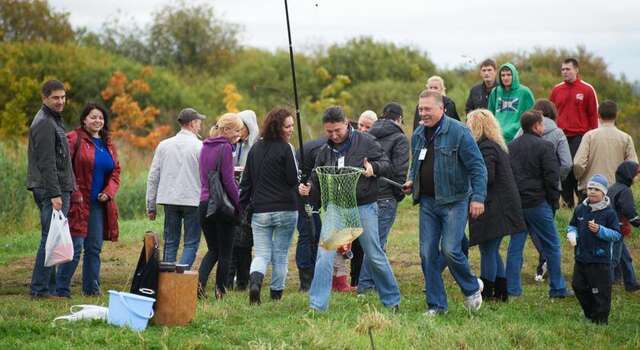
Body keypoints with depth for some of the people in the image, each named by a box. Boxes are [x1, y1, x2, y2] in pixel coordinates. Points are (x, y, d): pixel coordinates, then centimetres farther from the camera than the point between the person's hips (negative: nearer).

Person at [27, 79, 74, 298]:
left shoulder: (53, 120, 19)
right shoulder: (45, 124, -13)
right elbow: (46, 163, -20)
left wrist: (65, 191, 21)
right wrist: (55, 194, -24)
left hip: (58, 189, 10)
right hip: (52, 189, -10)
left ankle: (49, 287, 13)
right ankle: (40, 289, -11)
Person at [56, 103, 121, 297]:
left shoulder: (108, 144, 16)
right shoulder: (74, 139, -6)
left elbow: (115, 172, 18)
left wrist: (109, 192, 2)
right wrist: (74, 193, -16)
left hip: (99, 204, 7)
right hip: (78, 202, -7)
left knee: (94, 248, 11)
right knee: (74, 247, -9)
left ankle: (91, 288, 19)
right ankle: (61, 289, -3)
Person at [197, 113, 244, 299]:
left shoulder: (205, 147, 12)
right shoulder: (225, 148, -12)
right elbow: (228, 180, -14)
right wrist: (239, 205, -9)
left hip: (204, 203, 6)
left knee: (213, 249, 14)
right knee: (225, 251, 6)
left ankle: (200, 281, -6)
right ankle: (220, 289, 9)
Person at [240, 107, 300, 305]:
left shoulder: (255, 149, 7)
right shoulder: (285, 149, -10)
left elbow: (246, 180, 10)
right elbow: (293, 180, -11)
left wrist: (242, 205, 16)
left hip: (260, 210, 3)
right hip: (285, 209, -3)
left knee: (261, 254, 5)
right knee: (281, 253, 10)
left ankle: (255, 280, -23)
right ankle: (276, 294, 14)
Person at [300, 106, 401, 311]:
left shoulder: (365, 142, -3)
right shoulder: (325, 152, 9)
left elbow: (386, 165, 1)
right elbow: (318, 185, 13)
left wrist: (374, 167, -21)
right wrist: (307, 190, -9)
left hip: (364, 208, -3)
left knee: (375, 256, 5)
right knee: (324, 256, -8)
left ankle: (392, 300, 21)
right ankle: (317, 305, -5)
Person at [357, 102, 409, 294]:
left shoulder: (368, 136, 15)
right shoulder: (399, 139, -4)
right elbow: (400, 170, -12)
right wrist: (400, 193, -1)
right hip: (385, 197, -6)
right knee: (377, 242, -3)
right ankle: (365, 284, -5)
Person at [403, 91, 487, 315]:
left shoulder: (458, 132, -11)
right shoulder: (418, 134, 10)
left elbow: (477, 166, -12)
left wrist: (478, 197, -18)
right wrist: (412, 181, 8)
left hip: (454, 201, -6)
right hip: (427, 202, 6)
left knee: (450, 250, -13)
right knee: (427, 253, 3)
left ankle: (472, 288, 14)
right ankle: (436, 305, 12)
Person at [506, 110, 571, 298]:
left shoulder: (511, 147, 9)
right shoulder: (544, 147, -10)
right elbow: (552, 176, -13)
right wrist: (553, 198, 0)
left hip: (515, 203, 5)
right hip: (537, 203, -5)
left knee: (515, 245, 10)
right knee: (551, 246, 5)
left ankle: (512, 288, 6)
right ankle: (557, 288, 8)